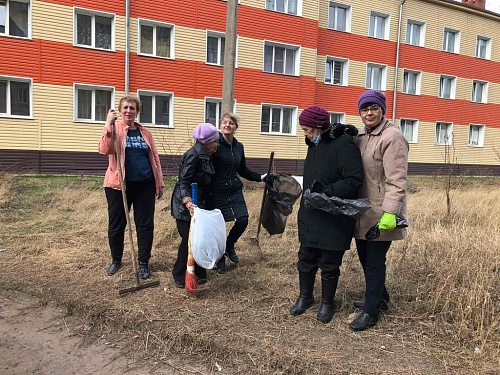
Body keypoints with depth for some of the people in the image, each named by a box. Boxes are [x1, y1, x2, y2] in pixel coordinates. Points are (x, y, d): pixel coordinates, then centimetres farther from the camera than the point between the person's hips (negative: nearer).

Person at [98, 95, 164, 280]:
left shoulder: (145, 133, 11)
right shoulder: (114, 128, 1)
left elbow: (154, 158, 14)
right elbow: (105, 150, -17)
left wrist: (159, 182, 11)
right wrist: (109, 125, -26)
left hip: (144, 185, 2)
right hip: (119, 184, -2)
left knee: (145, 224, 4)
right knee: (116, 224, 8)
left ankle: (143, 263, 16)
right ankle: (116, 260, 28)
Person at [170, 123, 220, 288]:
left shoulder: (205, 156, 10)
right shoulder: (193, 155, -18)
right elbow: (183, 182, -22)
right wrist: (188, 203, -36)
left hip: (198, 205, 9)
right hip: (185, 206, -9)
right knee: (189, 240, -4)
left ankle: (198, 273, 21)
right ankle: (180, 277, 10)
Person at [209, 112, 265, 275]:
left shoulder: (239, 146, 8)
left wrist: (261, 177, 14)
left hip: (235, 190, 5)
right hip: (217, 192, -5)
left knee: (243, 220, -8)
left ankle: (229, 246, 23)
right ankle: (220, 260, 25)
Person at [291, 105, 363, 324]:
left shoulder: (343, 144, -17)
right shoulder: (314, 145, 11)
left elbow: (354, 180, -22)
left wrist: (327, 193, -26)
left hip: (334, 220, -7)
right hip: (310, 216, 7)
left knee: (329, 264, 8)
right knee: (306, 259, 16)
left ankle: (327, 303, 27)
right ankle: (305, 297, 34)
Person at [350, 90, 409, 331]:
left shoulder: (392, 137, -13)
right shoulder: (360, 136, 12)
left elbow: (396, 180, -20)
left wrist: (390, 212, -25)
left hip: (381, 214, -8)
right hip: (362, 211, 8)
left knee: (374, 261, 1)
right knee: (364, 257, 18)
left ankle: (371, 312, 17)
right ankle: (379, 298, 39)